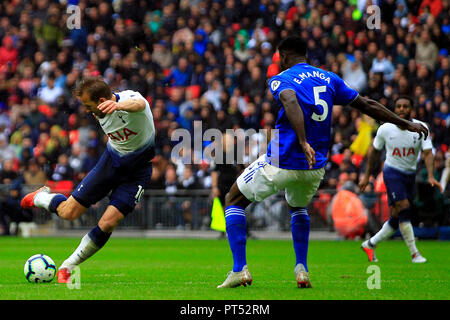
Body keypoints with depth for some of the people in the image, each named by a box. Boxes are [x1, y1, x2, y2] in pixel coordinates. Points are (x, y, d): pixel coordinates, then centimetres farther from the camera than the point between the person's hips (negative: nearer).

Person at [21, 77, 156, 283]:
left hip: (138, 170, -5)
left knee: (107, 224, -18)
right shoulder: (99, 112, -8)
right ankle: (41, 197, 32)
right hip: (111, 159, 5)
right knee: (68, 212, -3)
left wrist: (118, 105, -78)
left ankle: (67, 268, 1)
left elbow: (138, 104, -57)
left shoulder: (129, 98, -30)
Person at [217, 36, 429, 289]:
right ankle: (302, 270, 19)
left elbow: (291, 103, -29)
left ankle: (240, 270, 1)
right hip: (316, 169, 5)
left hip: (281, 164, -5)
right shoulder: (329, 78, 10)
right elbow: (368, 106, 13)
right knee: (298, 207, 35)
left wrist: (303, 142, -40)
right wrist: (406, 124, 22)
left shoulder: (281, 80, -6)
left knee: (234, 201, 14)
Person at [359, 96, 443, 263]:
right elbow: (375, 151, 7)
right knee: (404, 210, -19)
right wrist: (367, 176, 11)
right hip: (392, 172, -3)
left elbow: (428, 152, -15)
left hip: (410, 174, 3)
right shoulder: (385, 129, -8)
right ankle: (415, 253, -12)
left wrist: (431, 177, -29)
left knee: (397, 219, 5)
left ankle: (370, 244, 22)